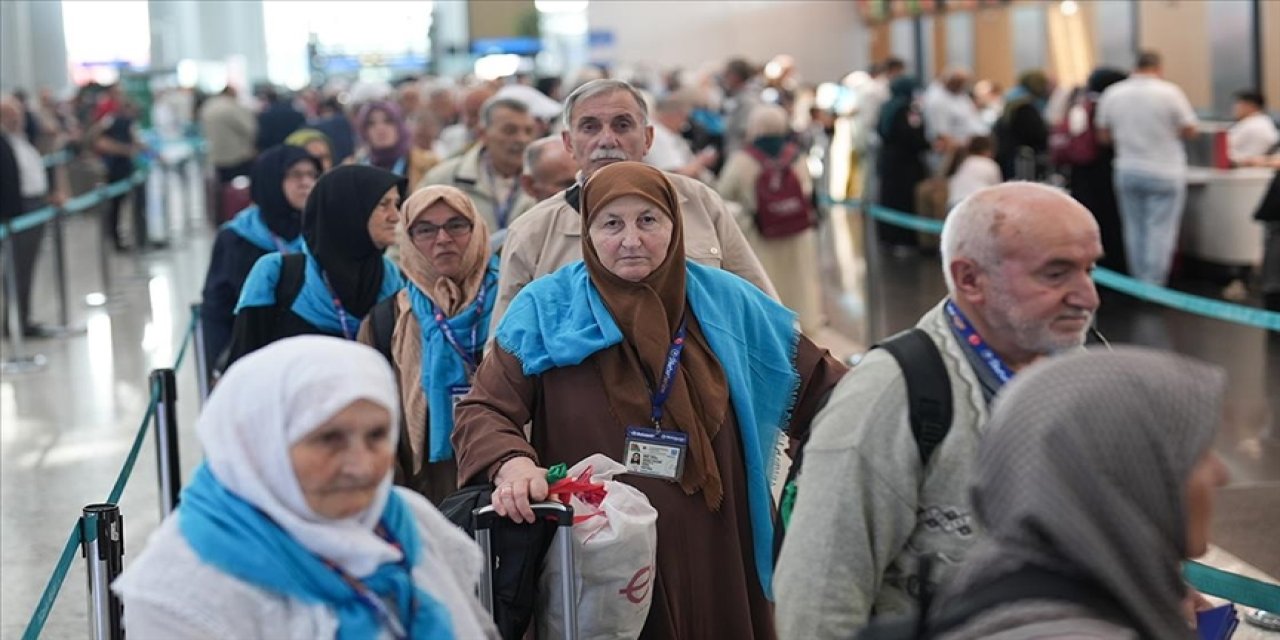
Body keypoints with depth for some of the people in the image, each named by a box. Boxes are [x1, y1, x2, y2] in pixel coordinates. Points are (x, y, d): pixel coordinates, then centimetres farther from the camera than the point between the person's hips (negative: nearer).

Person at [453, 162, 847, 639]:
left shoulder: (724, 302, 7)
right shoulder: (546, 308, -1)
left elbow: (817, 382, 16)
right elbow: (482, 410, -5)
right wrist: (512, 465, -25)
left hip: (712, 561, 2)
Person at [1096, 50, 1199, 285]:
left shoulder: (1112, 94, 0)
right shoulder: (1169, 92, -11)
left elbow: (1104, 137, 7)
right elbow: (1189, 130, -6)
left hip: (1127, 171, 4)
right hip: (1165, 173, -4)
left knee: (1135, 229, 12)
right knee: (1160, 230, -1)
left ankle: (1140, 284, 17)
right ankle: (1153, 285, -5)